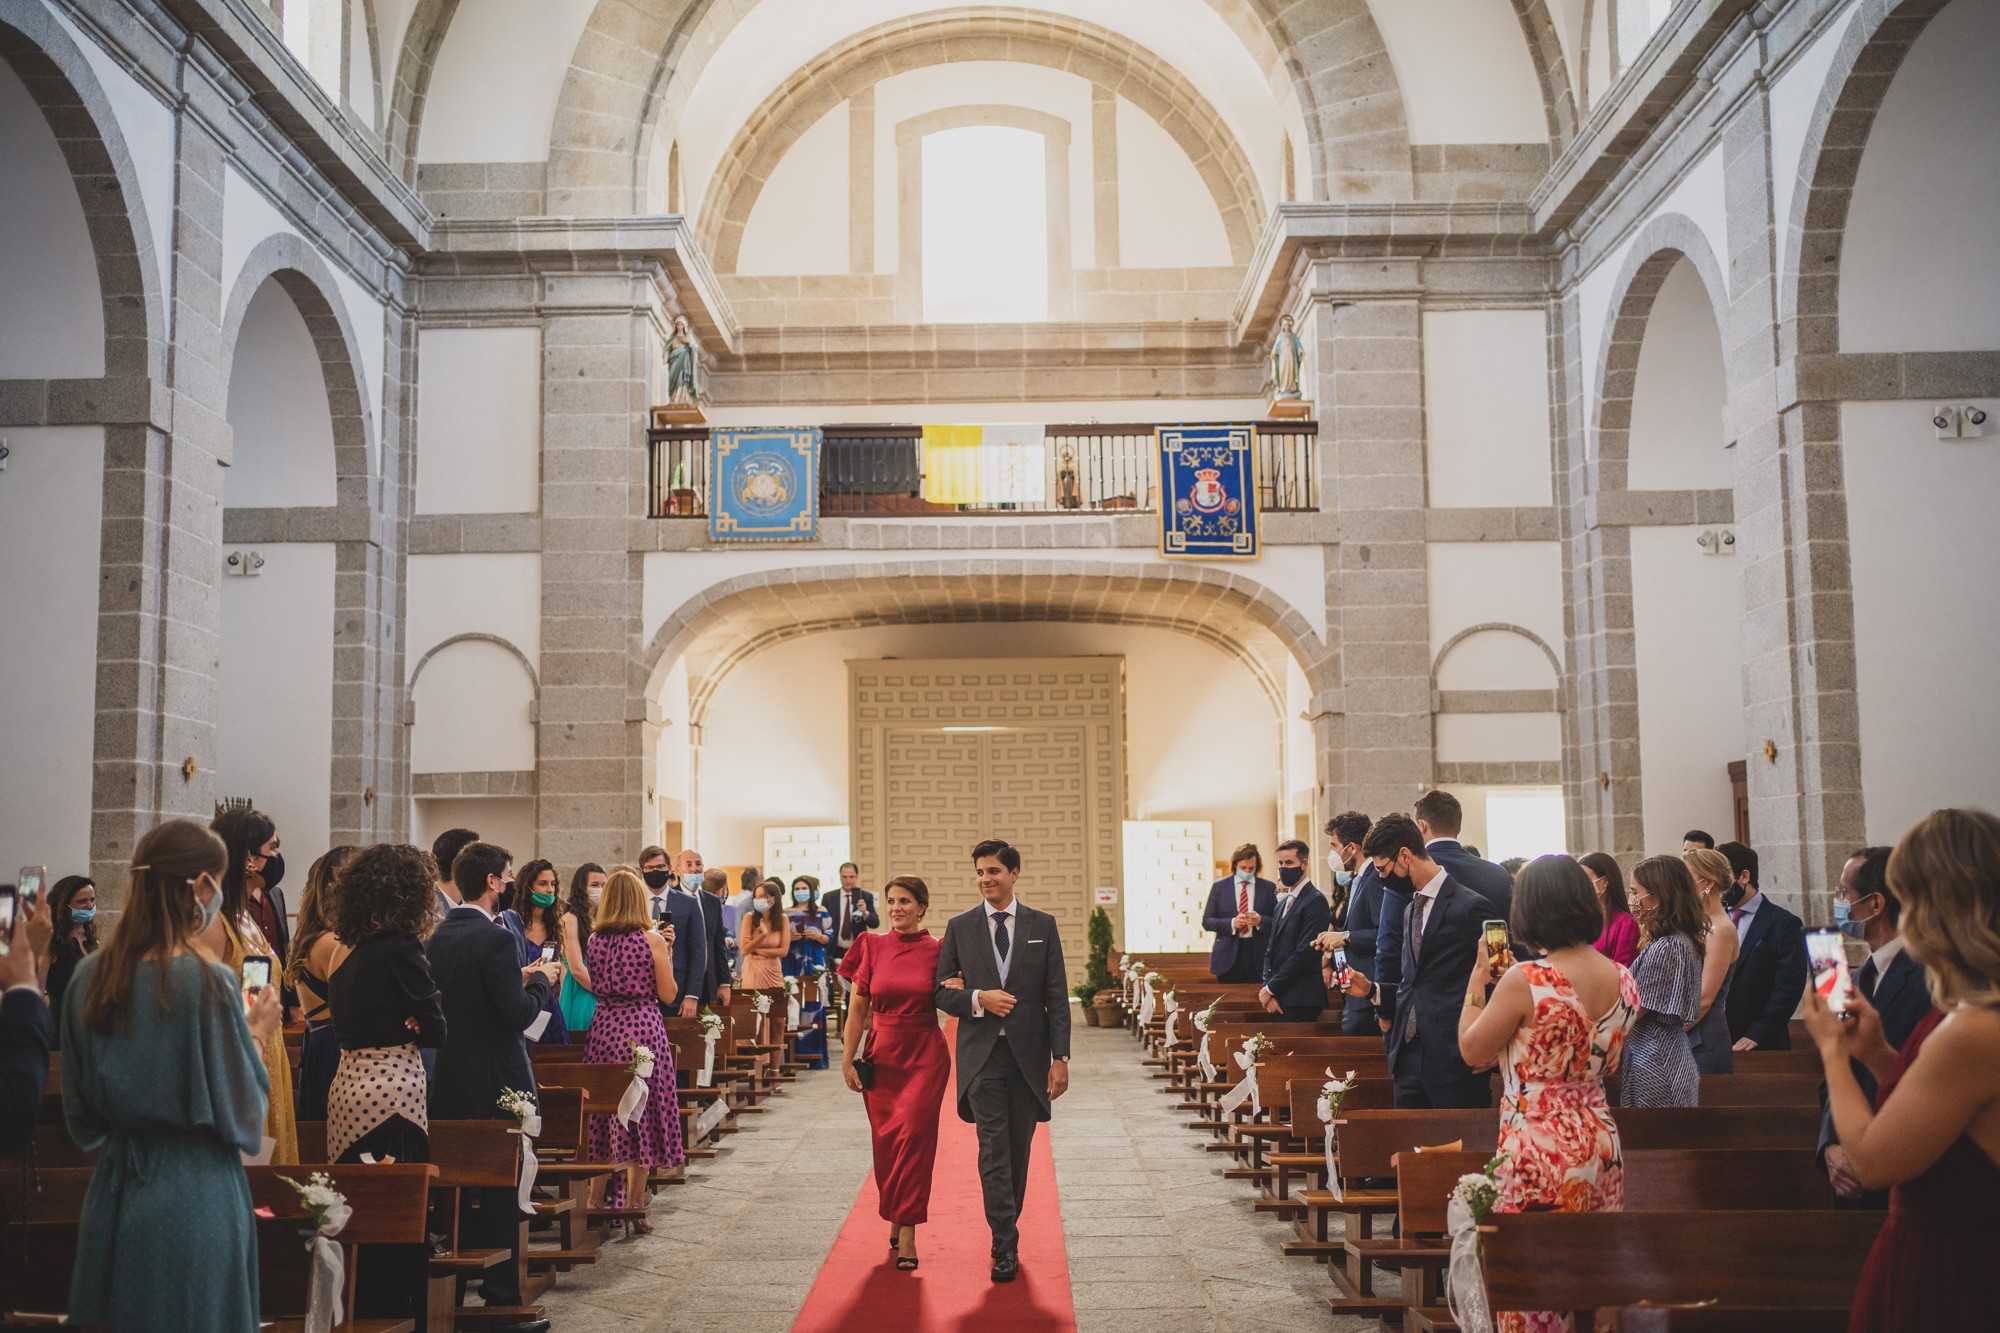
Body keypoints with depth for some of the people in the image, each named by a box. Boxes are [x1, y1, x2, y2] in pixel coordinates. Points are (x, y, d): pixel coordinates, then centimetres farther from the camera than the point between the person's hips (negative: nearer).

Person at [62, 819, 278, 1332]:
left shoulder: (91, 975, -2)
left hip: (114, 1190, 6)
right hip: (192, 1198, -6)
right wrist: (256, 1034, 1)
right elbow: (240, 1111, -12)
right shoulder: (208, 980, -19)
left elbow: (80, 1105, 8)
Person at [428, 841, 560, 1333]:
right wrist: (540, 980, -3)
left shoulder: (437, 936, 6)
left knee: (459, 1189, 17)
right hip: (496, 1083, -8)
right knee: (504, 1194, 1)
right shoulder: (496, 938, -18)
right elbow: (518, 1014, -21)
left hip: (448, 1082, 8)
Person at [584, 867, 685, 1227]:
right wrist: (667, 953, 4)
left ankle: (601, 1200, 20)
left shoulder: (595, 940, 3)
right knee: (641, 1116, 4)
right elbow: (667, 995, -5)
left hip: (604, 1028, 4)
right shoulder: (652, 941, -9)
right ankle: (634, 1207, 6)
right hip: (643, 1029, -4)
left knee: (605, 1115, 14)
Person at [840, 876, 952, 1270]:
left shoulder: (937, 950, -1)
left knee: (914, 1136, -8)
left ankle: (907, 1234, -2)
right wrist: (847, 1060, 0)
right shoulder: (872, 946, 3)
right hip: (882, 1055, 2)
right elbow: (858, 1007, 4)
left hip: (925, 1056, -2)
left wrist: (957, 990, -15)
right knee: (886, 1140, 7)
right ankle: (897, 1218, 28)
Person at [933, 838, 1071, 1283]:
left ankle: (1007, 1230, 26)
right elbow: (942, 992, 5)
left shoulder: (1042, 926, 3)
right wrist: (979, 999, -14)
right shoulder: (959, 927, 4)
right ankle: (1005, 1246, -4)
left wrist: (1060, 1057, -4)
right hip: (982, 1054, -1)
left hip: (1029, 1054, 1)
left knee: (1019, 1149, 10)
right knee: (993, 1149, -7)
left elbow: (1057, 997, 1)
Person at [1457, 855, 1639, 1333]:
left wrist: (1477, 984, 3)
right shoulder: (1623, 979, 2)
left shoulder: (1525, 980, -19)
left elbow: (1472, 1050, -7)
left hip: (1540, 1151, -7)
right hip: (1602, 1145, 7)